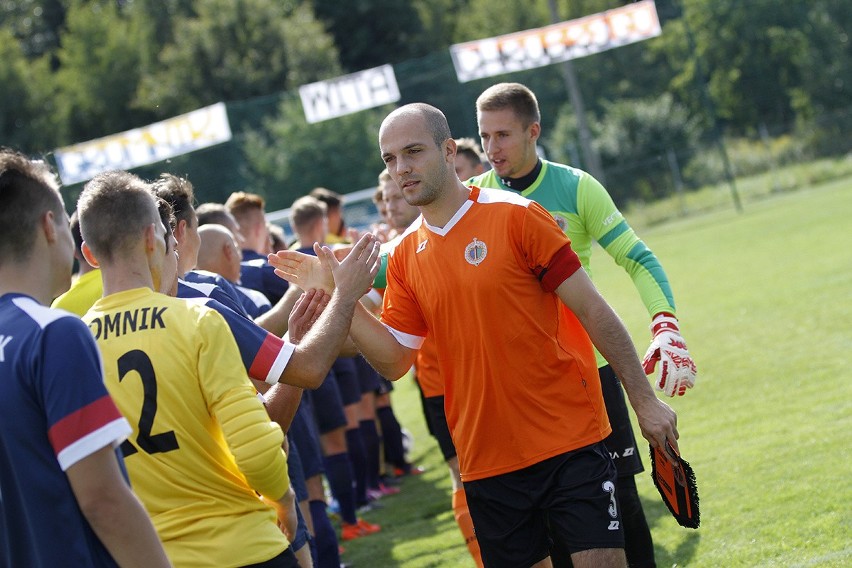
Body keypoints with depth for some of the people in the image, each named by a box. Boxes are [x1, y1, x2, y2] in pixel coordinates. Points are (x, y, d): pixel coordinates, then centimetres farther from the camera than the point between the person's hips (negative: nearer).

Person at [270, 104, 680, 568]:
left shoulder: (515, 216, -6)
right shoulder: (404, 257, 8)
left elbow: (593, 311, -5)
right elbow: (394, 359, 7)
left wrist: (644, 400, -5)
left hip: (569, 442, -4)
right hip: (486, 463, 4)